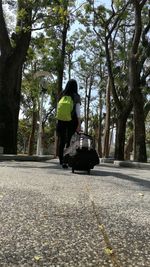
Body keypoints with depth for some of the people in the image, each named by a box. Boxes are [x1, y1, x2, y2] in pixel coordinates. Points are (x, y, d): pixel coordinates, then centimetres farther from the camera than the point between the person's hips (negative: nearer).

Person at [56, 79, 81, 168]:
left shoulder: (62, 95, 7)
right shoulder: (76, 97, -4)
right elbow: (78, 111, -11)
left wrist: (58, 122, 15)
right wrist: (79, 124, -11)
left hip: (62, 121, 3)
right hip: (72, 121, -3)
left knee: (61, 141, 9)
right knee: (69, 141, 2)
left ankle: (61, 160, 13)